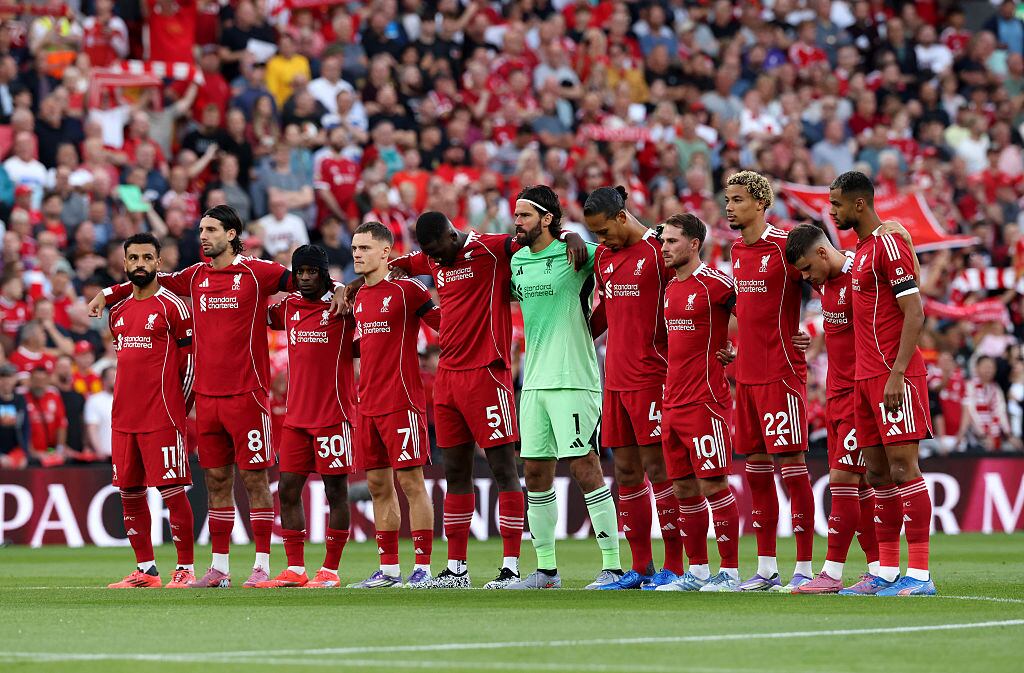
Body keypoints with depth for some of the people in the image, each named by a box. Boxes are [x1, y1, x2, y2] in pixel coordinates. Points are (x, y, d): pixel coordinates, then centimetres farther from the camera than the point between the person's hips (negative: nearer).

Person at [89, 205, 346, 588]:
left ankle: (262, 566, 0)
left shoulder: (256, 273, -4)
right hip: (206, 395, 5)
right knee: (216, 479, 8)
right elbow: (154, 280, 26)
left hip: (246, 394, -5)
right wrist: (108, 294, 27)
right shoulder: (196, 277, 12)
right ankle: (219, 568, 13)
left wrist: (336, 290, -20)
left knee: (254, 477, -3)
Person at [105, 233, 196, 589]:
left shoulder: (172, 306, -5)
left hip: (162, 417, -7)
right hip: (123, 417, 7)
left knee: (171, 489, -6)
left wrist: (178, 405, -2)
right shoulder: (118, 312, 15)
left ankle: (185, 569, -1)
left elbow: (192, 359, -4)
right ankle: (145, 570, 15)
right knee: (130, 492, 7)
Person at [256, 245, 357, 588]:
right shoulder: (289, 307, 11)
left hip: (334, 414, -6)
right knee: (288, 489, 4)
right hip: (296, 415, 6)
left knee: (335, 490, 0)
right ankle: (294, 569, 11)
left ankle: (330, 570, 5)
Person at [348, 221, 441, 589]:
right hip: (368, 404, 8)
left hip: (401, 402, -8)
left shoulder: (406, 290, -8)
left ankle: (423, 568, -5)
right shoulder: (360, 297, 15)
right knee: (378, 486, 9)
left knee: (410, 481, -7)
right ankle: (389, 569, 14)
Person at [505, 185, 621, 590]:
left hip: (573, 379, -7)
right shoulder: (517, 261, 13)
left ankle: (613, 567, -6)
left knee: (585, 468, -9)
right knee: (535, 473, 8)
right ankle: (546, 569, 16)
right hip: (534, 382, 7)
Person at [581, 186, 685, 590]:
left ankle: (674, 567, -3)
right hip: (615, 379, 7)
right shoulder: (603, 256, 13)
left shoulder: (658, 251, -9)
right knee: (626, 470, 8)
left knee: (658, 468, -7)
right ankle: (640, 568, 13)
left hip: (651, 377, -7)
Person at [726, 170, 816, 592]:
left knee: (789, 463, -7)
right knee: (756, 468, 9)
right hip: (747, 376, 8)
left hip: (781, 374, -8)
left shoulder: (784, 246, -11)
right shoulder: (738, 252, 14)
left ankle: (804, 568, -3)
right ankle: (766, 569, 14)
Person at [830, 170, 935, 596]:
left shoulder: (888, 246, -11)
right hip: (866, 376, 10)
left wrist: (897, 374, -22)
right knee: (878, 472, 9)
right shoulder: (861, 251, 18)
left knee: (902, 468, -11)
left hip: (893, 376, -10)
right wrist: (867, 376, 18)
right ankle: (887, 572, 12)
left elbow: (914, 313, -16)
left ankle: (919, 574, -12)